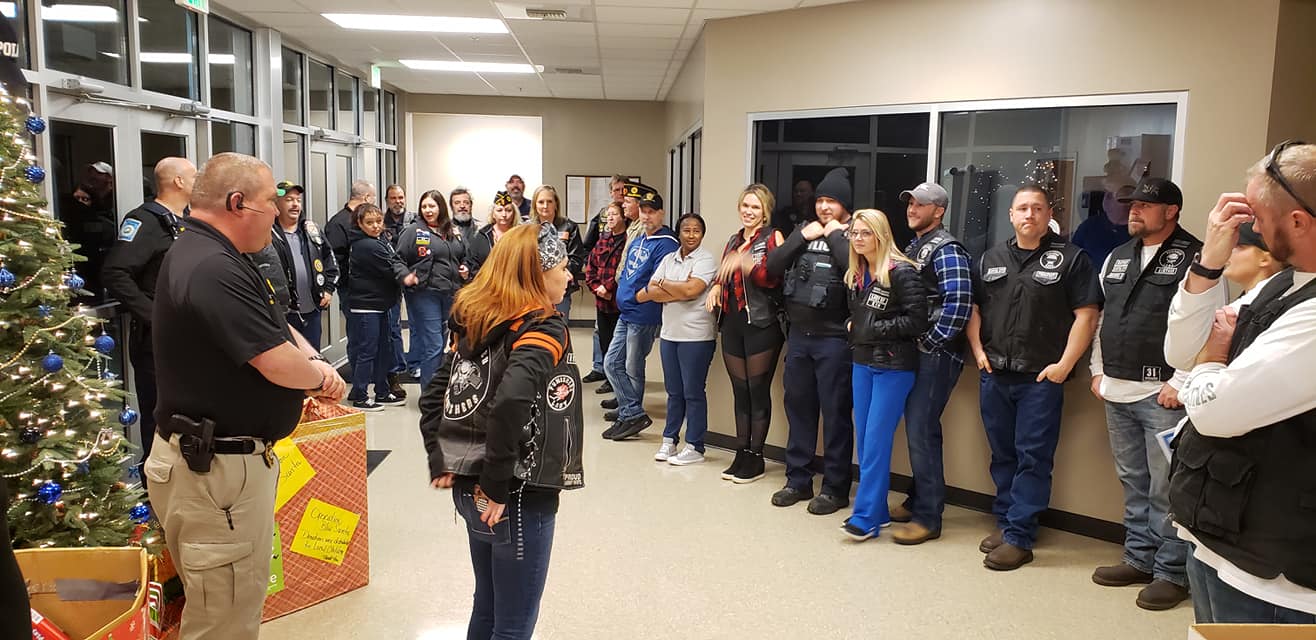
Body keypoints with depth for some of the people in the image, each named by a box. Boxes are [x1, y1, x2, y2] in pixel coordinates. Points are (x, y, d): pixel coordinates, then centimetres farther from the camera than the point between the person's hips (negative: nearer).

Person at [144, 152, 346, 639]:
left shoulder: (206, 254, 10)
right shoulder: (214, 270, -25)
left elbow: (276, 325, 14)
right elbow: (280, 365, -27)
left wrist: (313, 362, -5)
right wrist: (319, 376, -5)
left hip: (221, 457, 11)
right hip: (217, 467, -11)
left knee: (233, 599, 24)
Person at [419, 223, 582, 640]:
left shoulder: (473, 322, 7)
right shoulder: (544, 329, -15)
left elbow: (433, 397, 7)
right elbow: (509, 405, -30)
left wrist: (440, 465, 7)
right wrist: (497, 485, -20)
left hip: (469, 491, 7)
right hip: (518, 498, -7)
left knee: (487, 606, 24)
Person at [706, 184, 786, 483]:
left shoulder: (772, 237, -3)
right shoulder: (734, 240, 16)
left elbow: (774, 278, -17)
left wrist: (746, 264, -31)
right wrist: (717, 287, 4)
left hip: (762, 324, -6)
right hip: (733, 323, 6)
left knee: (758, 391, -1)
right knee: (740, 391, 10)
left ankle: (755, 458, 8)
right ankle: (741, 454, 18)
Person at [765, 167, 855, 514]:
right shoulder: (803, 231, 14)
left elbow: (856, 268, -24)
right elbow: (773, 267, 4)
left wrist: (834, 235, -12)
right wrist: (802, 236, -4)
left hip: (834, 339, -6)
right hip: (798, 335, 6)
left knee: (835, 414, 1)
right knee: (798, 408, 13)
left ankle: (835, 489, 13)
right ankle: (798, 480, 25)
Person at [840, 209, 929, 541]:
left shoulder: (902, 273, -13)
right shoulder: (856, 275, 10)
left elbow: (917, 320, -18)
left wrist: (875, 329, -16)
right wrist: (852, 327, 4)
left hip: (893, 366, -8)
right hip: (862, 362, 8)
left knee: (876, 440, -7)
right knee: (864, 438, 11)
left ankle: (866, 516, -1)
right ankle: (878, 510, 22)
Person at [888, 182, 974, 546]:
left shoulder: (946, 250, -10)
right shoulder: (912, 248, 18)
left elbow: (959, 304, -20)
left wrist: (929, 343, -17)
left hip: (936, 354, -9)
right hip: (914, 352, 9)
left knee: (920, 430, -8)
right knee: (917, 428, 14)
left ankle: (927, 518, 0)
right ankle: (918, 500, 26)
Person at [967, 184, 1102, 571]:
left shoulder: (1070, 258, -1)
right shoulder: (992, 259, 13)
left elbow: (1086, 315, -6)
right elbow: (974, 307, 17)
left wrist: (1064, 364, -11)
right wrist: (978, 351, 6)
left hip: (1041, 379, -5)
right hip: (995, 376, 5)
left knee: (1032, 458, -2)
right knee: (1002, 454, 13)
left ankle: (1019, 537, 3)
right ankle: (1004, 522, 25)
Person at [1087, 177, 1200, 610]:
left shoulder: (1194, 258, -8)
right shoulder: (1117, 257, 15)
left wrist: (1180, 382, -16)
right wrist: (1098, 370, 16)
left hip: (1163, 394, -7)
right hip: (1116, 393, 7)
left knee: (1166, 489, -1)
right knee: (1133, 483, 16)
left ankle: (1172, 573, 11)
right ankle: (1139, 559, 27)